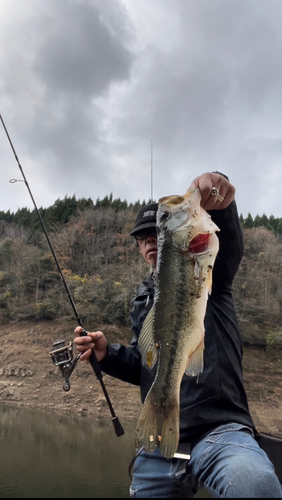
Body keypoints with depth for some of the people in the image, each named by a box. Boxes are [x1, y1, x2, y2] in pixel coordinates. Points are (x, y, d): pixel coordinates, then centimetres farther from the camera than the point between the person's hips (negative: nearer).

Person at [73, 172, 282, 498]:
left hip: (219, 430, -6)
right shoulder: (142, 303, 19)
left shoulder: (206, 274, 2)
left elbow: (229, 244, -21)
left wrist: (218, 203, -43)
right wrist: (107, 354, 4)